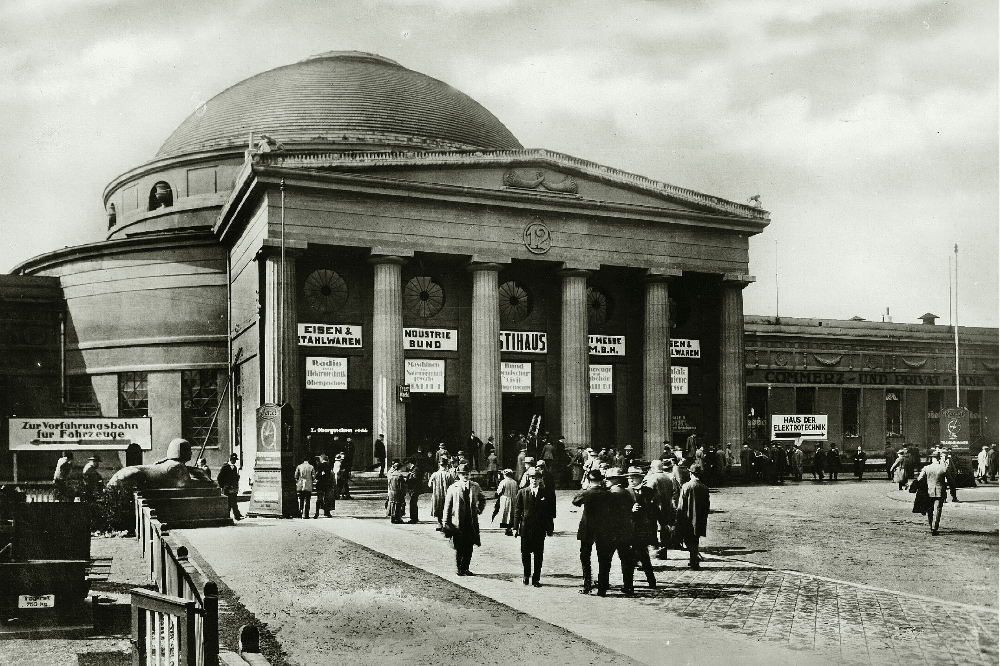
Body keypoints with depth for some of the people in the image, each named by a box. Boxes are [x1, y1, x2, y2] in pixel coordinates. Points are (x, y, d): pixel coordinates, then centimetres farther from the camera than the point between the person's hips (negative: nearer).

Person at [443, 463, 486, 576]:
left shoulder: (475, 487, 7)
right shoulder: (453, 488, -2)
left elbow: (483, 499, 25)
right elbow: (447, 506, 0)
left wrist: (479, 510, 11)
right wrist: (446, 523, -4)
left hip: (472, 523, 3)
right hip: (458, 523, -3)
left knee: (469, 547, 4)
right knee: (459, 548, 0)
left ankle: (465, 568, 16)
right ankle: (459, 569, 13)